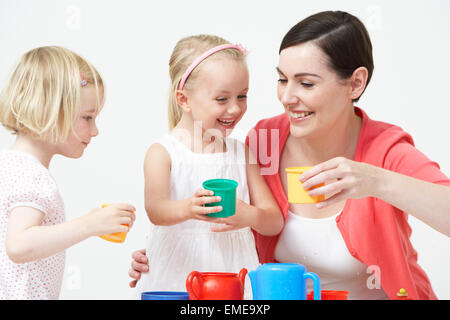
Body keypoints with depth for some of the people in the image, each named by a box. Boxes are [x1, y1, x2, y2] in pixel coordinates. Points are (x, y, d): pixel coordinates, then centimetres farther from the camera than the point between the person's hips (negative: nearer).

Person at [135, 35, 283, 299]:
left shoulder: (242, 153, 9)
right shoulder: (163, 152, 0)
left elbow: (275, 223, 6)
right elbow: (155, 210, -17)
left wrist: (251, 216, -17)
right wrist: (186, 209, -39)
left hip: (234, 268, 3)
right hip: (177, 276, -3)